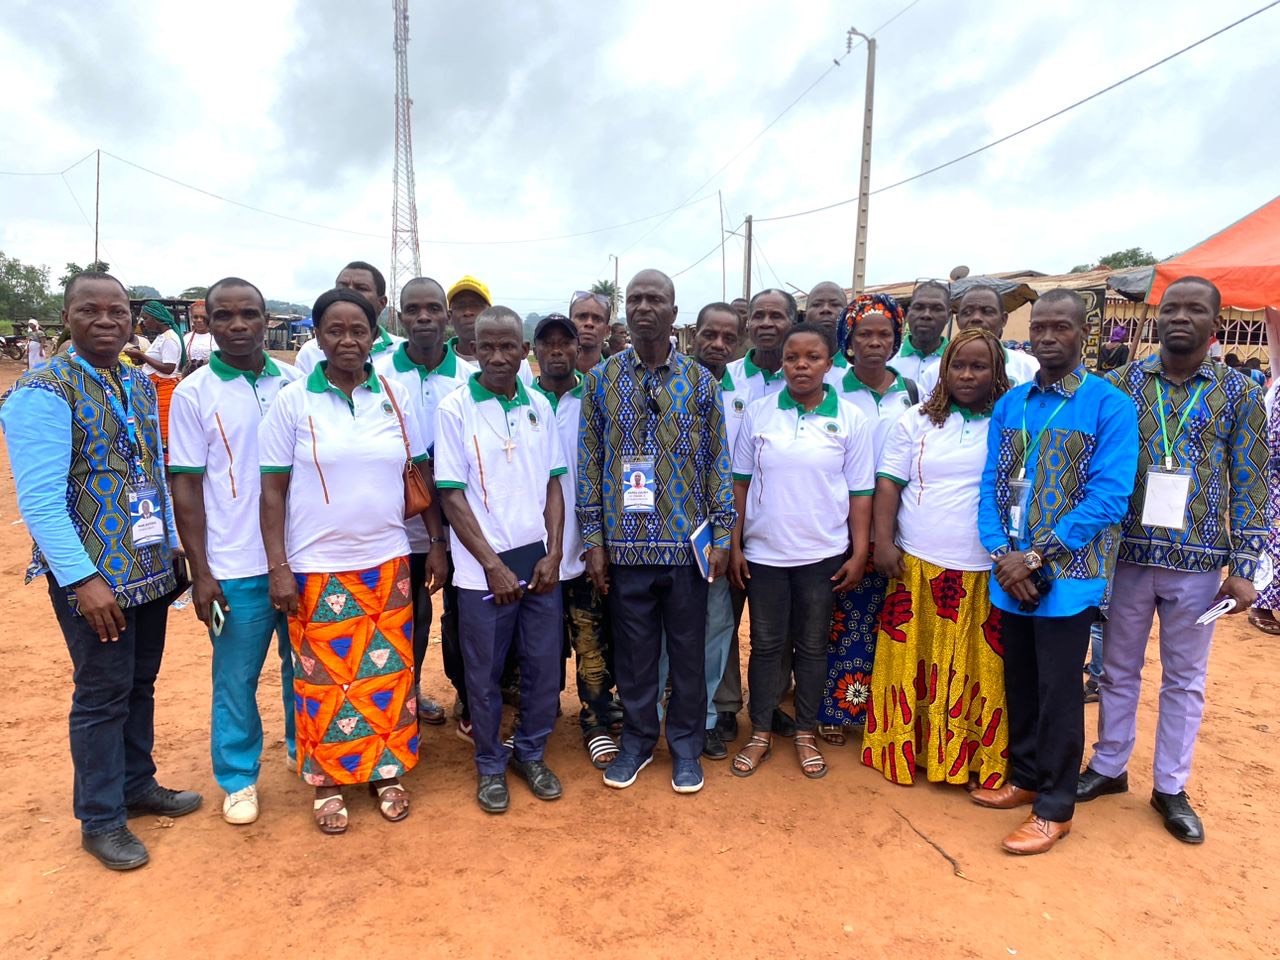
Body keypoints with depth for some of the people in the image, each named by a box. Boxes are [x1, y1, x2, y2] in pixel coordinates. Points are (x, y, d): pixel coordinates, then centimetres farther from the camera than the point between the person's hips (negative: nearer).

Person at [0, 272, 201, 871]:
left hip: (151, 568, 6)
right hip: (94, 576, -6)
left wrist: (175, 547, 11)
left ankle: (138, 786, 37)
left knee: (141, 684, 18)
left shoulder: (141, 385, 8)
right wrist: (82, 579, -21)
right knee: (104, 692, 6)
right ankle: (100, 820, 24)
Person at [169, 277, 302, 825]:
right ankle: (238, 778, 29)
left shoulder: (294, 383, 2)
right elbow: (185, 487, -4)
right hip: (236, 568, -2)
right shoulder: (193, 394, -5)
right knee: (235, 678, 10)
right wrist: (200, 572, -7)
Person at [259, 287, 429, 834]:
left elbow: (419, 476, 9)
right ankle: (327, 780, 27)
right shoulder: (292, 401, -4)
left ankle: (387, 772, 28)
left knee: (388, 671, 10)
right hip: (317, 567, -2)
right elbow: (272, 490, -3)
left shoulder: (395, 398, 2)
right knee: (324, 676, 8)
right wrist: (278, 568, -8)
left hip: (387, 563, 2)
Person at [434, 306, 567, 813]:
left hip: (539, 561, 3)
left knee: (544, 667, 11)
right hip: (483, 569, -3)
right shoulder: (454, 409, -6)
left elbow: (553, 484, 7)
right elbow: (452, 496, -8)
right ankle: (490, 765, 30)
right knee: (484, 675, 10)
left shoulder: (540, 406, 5)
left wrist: (553, 554, -3)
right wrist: (493, 565, -12)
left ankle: (531, 753, 33)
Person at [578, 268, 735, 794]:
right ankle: (637, 739, 31)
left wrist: (721, 536, -2)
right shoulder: (600, 380, 2)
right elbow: (589, 464, 2)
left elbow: (718, 462, 3)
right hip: (625, 543, 0)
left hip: (686, 541, 0)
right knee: (632, 650, 12)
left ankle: (685, 743, 28)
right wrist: (593, 541, -1)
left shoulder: (700, 381, 1)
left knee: (688, 649, 10)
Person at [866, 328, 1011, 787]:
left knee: (979, 667, 5)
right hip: (917, 563, 1)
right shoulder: (917, 421, 5)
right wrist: (884, 543, -6)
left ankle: (978, 758, 21)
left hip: (986, 571, 0)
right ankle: (903, 748, 20)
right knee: (910, 659, 6)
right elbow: (889, 484, 3)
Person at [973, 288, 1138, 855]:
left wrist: (1037, 557, -18)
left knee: (1059, 693, 5)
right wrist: (1002, 554, -11)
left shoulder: (1110, 406, -8)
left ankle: (1055, 808, 21)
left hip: (1068, 575, -5)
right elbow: (991, 485, 4)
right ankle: (1024, 777, 36)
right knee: (1019, 683, 17)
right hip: (1010, 574, 5)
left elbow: (1109, 496, -15)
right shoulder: (1009, 405, 7)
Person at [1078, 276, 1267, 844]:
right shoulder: (1120, 384, -1)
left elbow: (1250, 486, 1)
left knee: (1185, 679, 12)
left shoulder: (1240, 394, 0)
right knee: (1118, 670, 14)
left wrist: (1244, 568, -4)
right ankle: (1109, 767, 31)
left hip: (1198, 562, 0)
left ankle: (1171, 787, 28)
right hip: (1128, 555, 0)